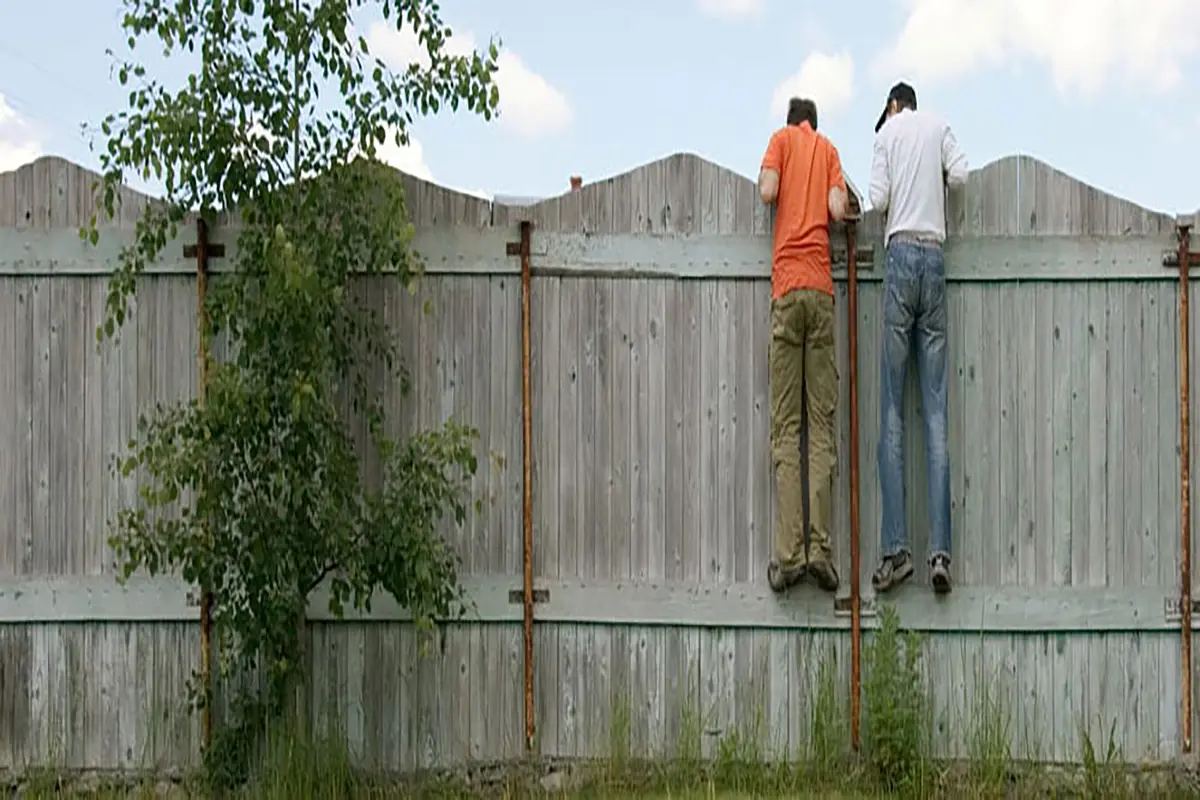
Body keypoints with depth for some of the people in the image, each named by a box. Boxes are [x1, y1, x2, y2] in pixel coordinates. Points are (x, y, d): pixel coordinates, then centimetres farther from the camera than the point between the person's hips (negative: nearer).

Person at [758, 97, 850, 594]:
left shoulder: (782, 139, 14)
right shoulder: (829, 150, 19)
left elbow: (767, 191, -4)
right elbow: (838, 208, 3)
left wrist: (771, 185, 19)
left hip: (786, 286, -2)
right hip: (822, 289, 2)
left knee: (785, 427, -4)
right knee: (822, 424, 0)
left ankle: (788, 552, -11)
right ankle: (820, 547, -8)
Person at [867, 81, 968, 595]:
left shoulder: (887, 132, 11)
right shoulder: (939, 129, 18)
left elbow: (878, 199, 0)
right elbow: (960, 175, 5)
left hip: (901, 254, -2)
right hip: (935, 257, 2)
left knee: (892, 411, -4)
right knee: (936, 411, -1)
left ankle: (895, 547, -12)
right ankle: (939, 548, -9)